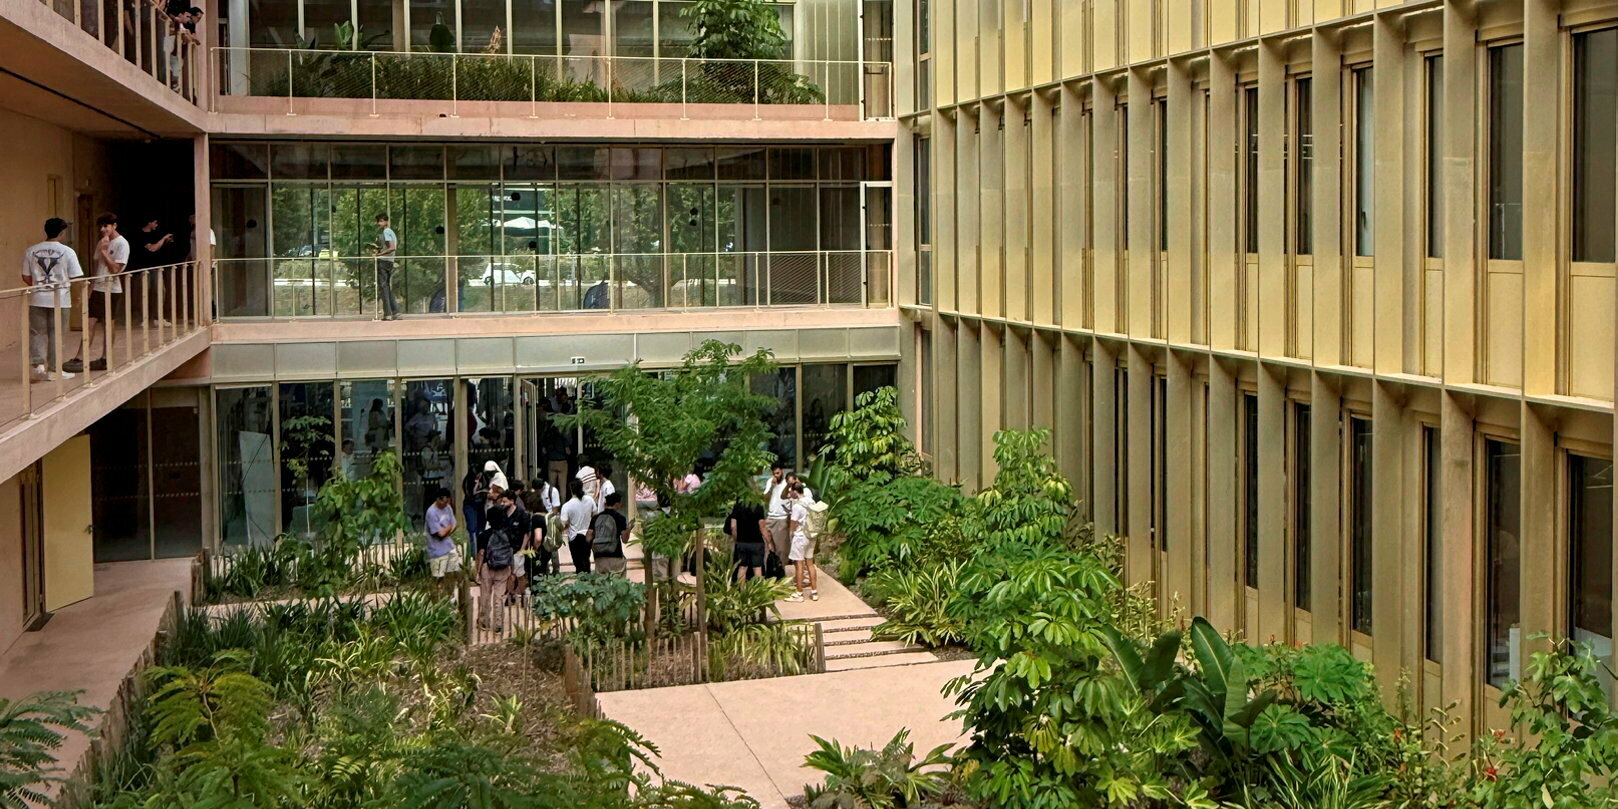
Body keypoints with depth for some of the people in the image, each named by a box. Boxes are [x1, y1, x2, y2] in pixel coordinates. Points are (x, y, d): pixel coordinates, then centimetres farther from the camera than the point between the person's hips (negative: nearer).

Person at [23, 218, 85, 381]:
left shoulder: (31, 251, -1)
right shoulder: (67, 252, -8)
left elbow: (26, 278, 4)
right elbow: (75, 279, -8)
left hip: (37, 299, 2)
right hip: (60, 298, -2)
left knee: (37, 332, 11)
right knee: (56, 334, 7)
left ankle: (38, 364, -2)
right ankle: (53, 370, 10)